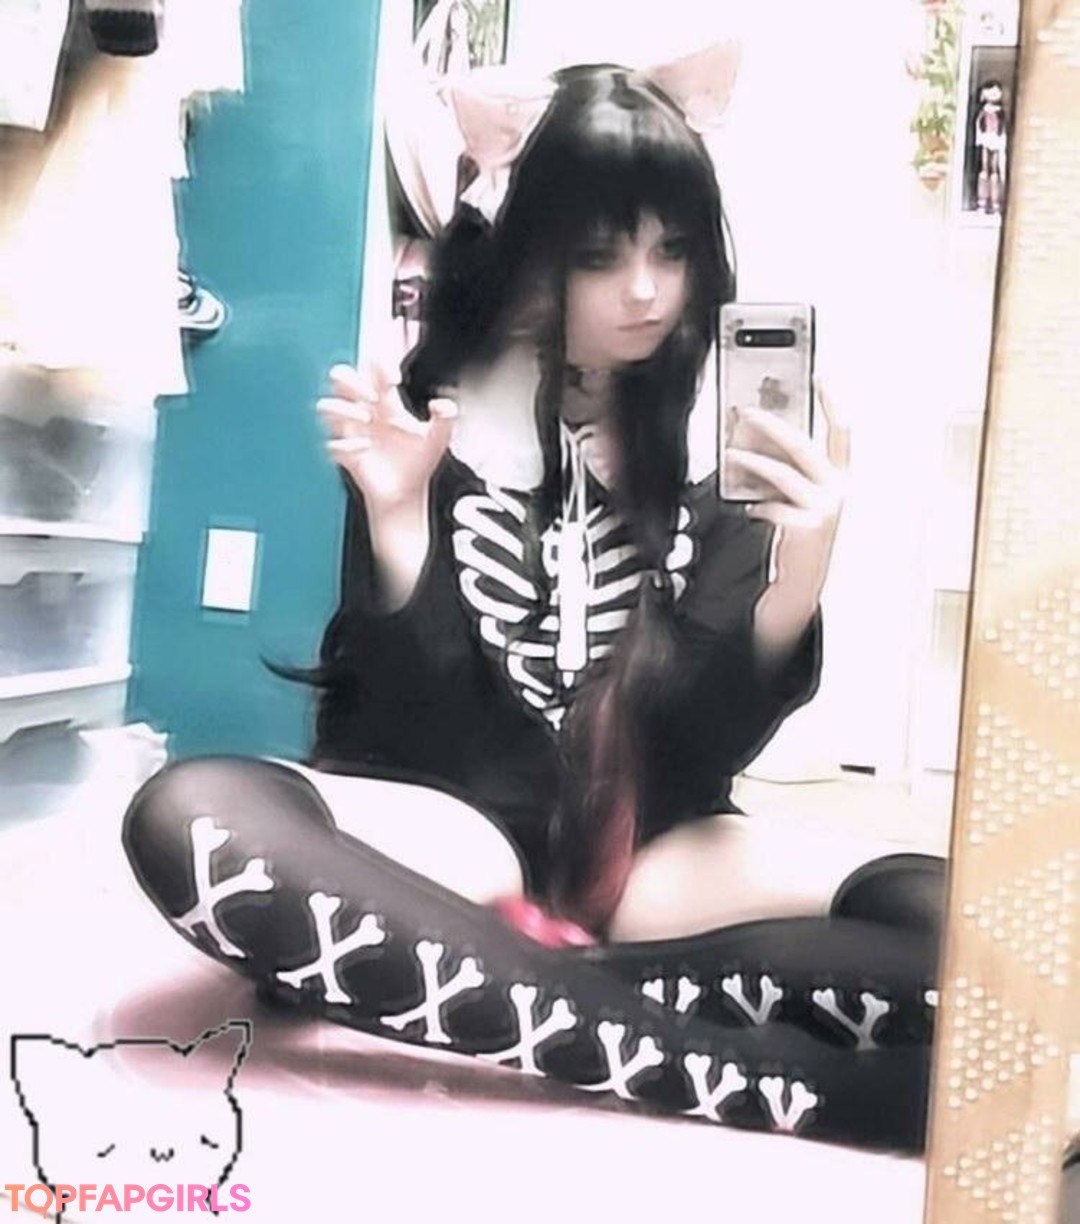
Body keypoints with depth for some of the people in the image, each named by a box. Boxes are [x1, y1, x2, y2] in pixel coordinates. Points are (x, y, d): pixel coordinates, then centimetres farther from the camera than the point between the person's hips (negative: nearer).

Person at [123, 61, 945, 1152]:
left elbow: (704, 748, -4)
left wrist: (797, 587, -21)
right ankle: (725, 1064, -33)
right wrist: (398, 528, -21)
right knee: (189, 817, -33)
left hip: (643, 853, 1)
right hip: (455, 828, 0)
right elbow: (415, 726, -5)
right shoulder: (441, 412, 0)